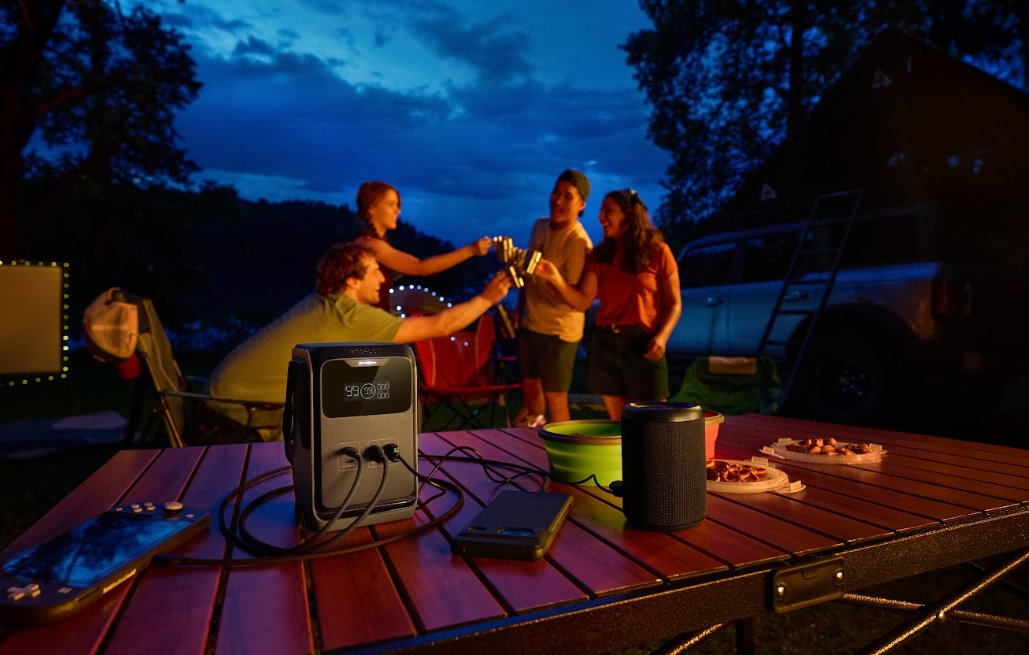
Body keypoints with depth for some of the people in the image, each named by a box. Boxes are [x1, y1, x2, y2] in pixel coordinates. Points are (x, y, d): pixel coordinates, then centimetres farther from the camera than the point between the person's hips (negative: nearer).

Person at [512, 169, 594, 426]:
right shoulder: (540, 226, 6)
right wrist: (518, 311, 16)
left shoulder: (578, 242, -18)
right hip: (529, 324, 7)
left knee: (555, 397, 0)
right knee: (530, 387, 17)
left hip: (558, 330, -7)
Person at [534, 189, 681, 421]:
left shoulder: (657, 252, -1)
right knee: (617, 426, 11)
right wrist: (556, 278, -14)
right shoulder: (600, 256, 9)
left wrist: (662, 336, -15)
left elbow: (674, 303, 1)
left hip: (643, 344, -3)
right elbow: (583, 302, 1)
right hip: (605, 343, 4)